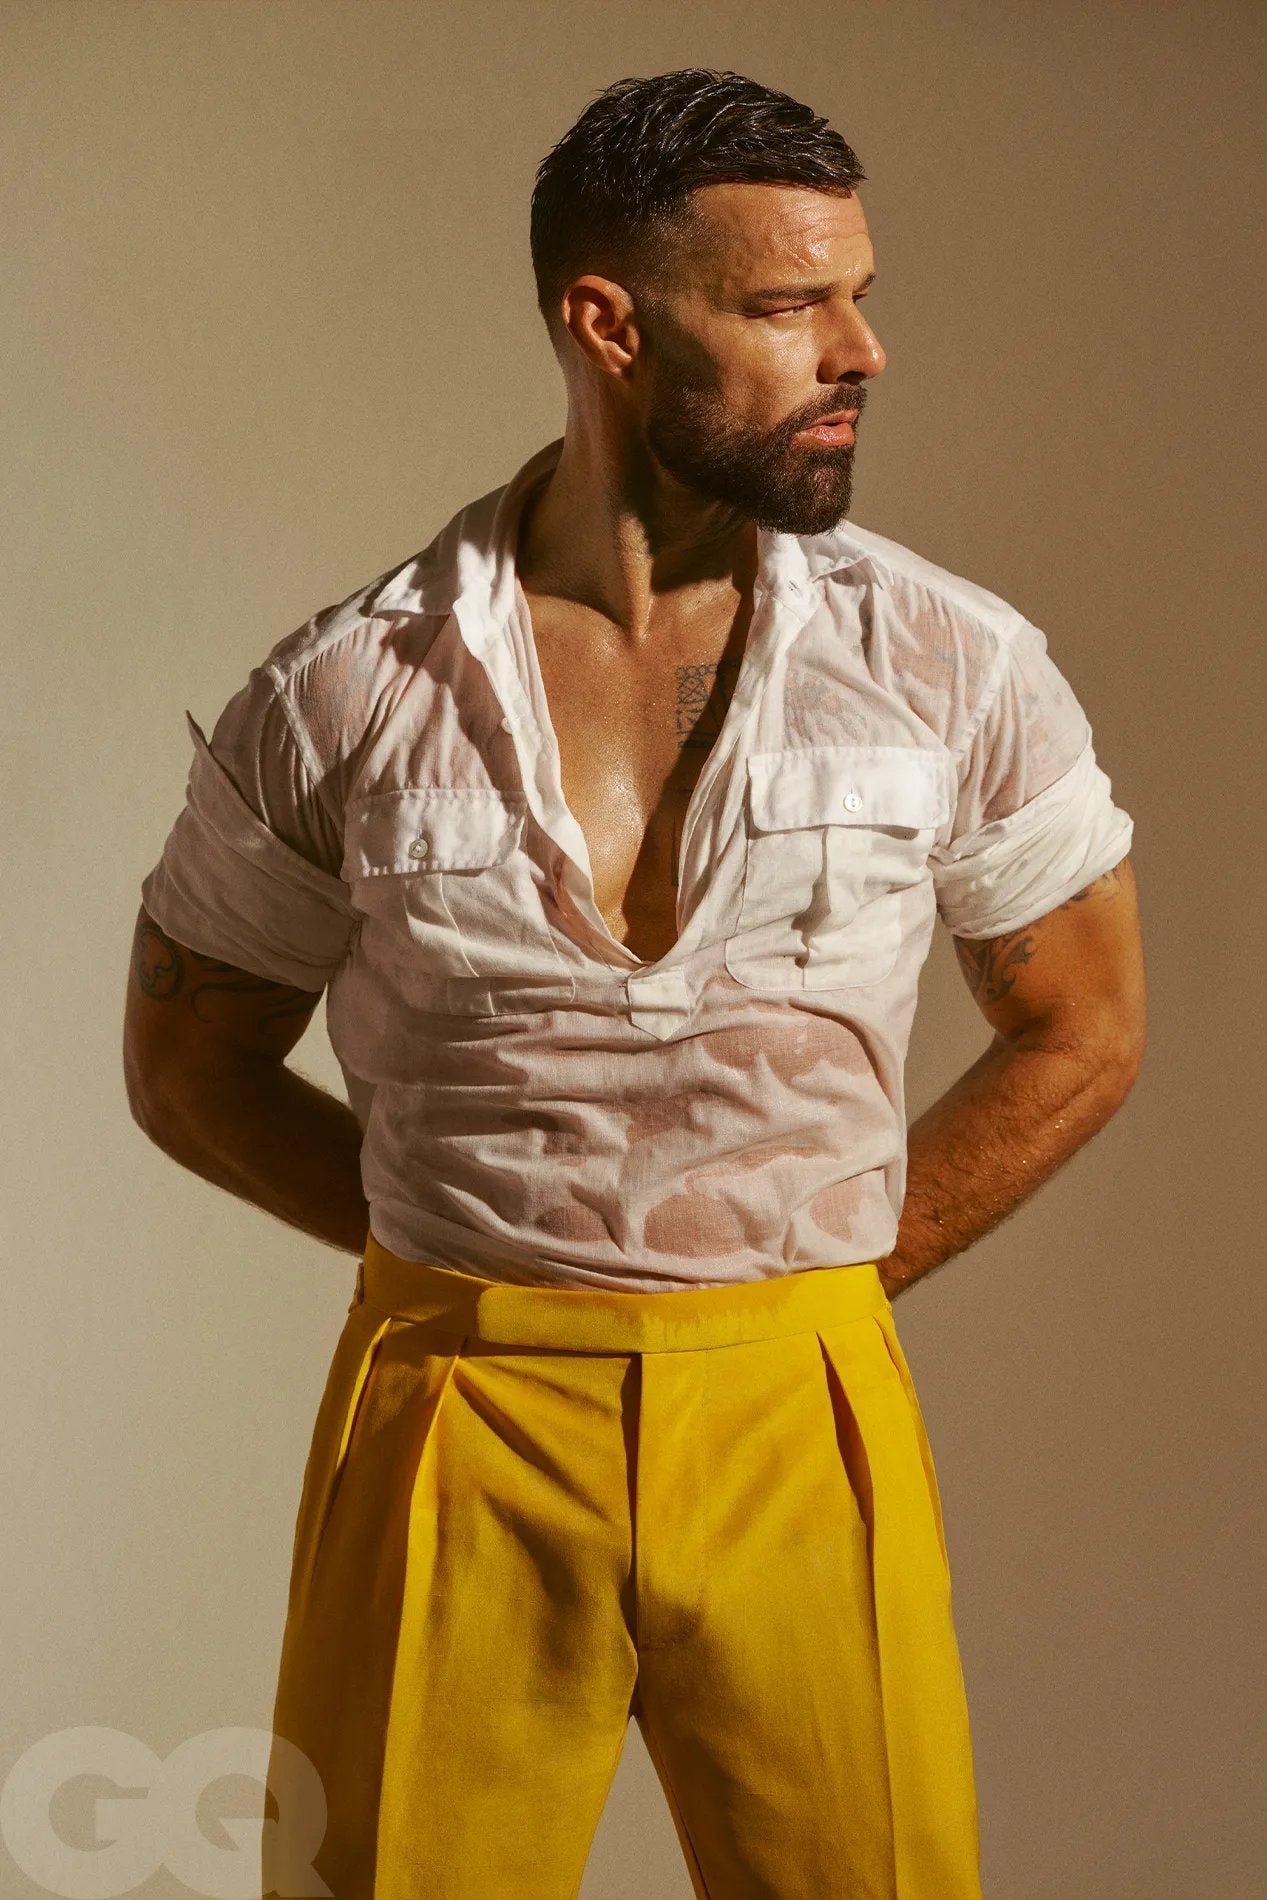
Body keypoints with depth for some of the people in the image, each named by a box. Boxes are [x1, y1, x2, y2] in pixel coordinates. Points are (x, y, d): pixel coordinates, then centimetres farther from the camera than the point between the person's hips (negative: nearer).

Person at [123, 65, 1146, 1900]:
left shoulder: (957, 667, -2)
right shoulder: (341, 699, -4)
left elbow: (1080, 1030, 9)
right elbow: (193, 1067, 7)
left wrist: (820, 1276, 4)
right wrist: (490, 1266, 2)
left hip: (797, 1421, 1)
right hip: (456, 1423, -1)